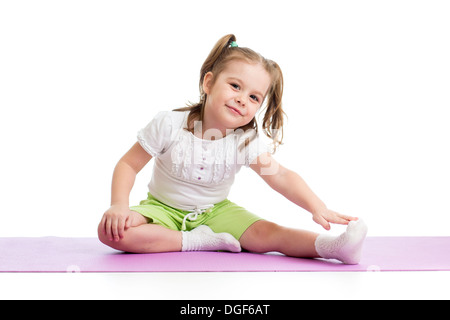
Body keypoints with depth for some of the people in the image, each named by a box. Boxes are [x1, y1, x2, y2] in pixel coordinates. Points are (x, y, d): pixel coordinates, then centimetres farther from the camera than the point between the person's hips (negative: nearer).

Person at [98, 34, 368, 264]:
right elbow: (129, 164, -12)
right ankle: (198, 241, -28)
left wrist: (317, 208, -38)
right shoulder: (169, 125, -20)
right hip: (164, 209, -1)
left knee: (266, 234, -22)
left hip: (216, 211, 1)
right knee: (112, 231, -29)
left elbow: (281, 176, -23)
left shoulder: (247, 141, -15)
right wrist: (119, 205, -27)